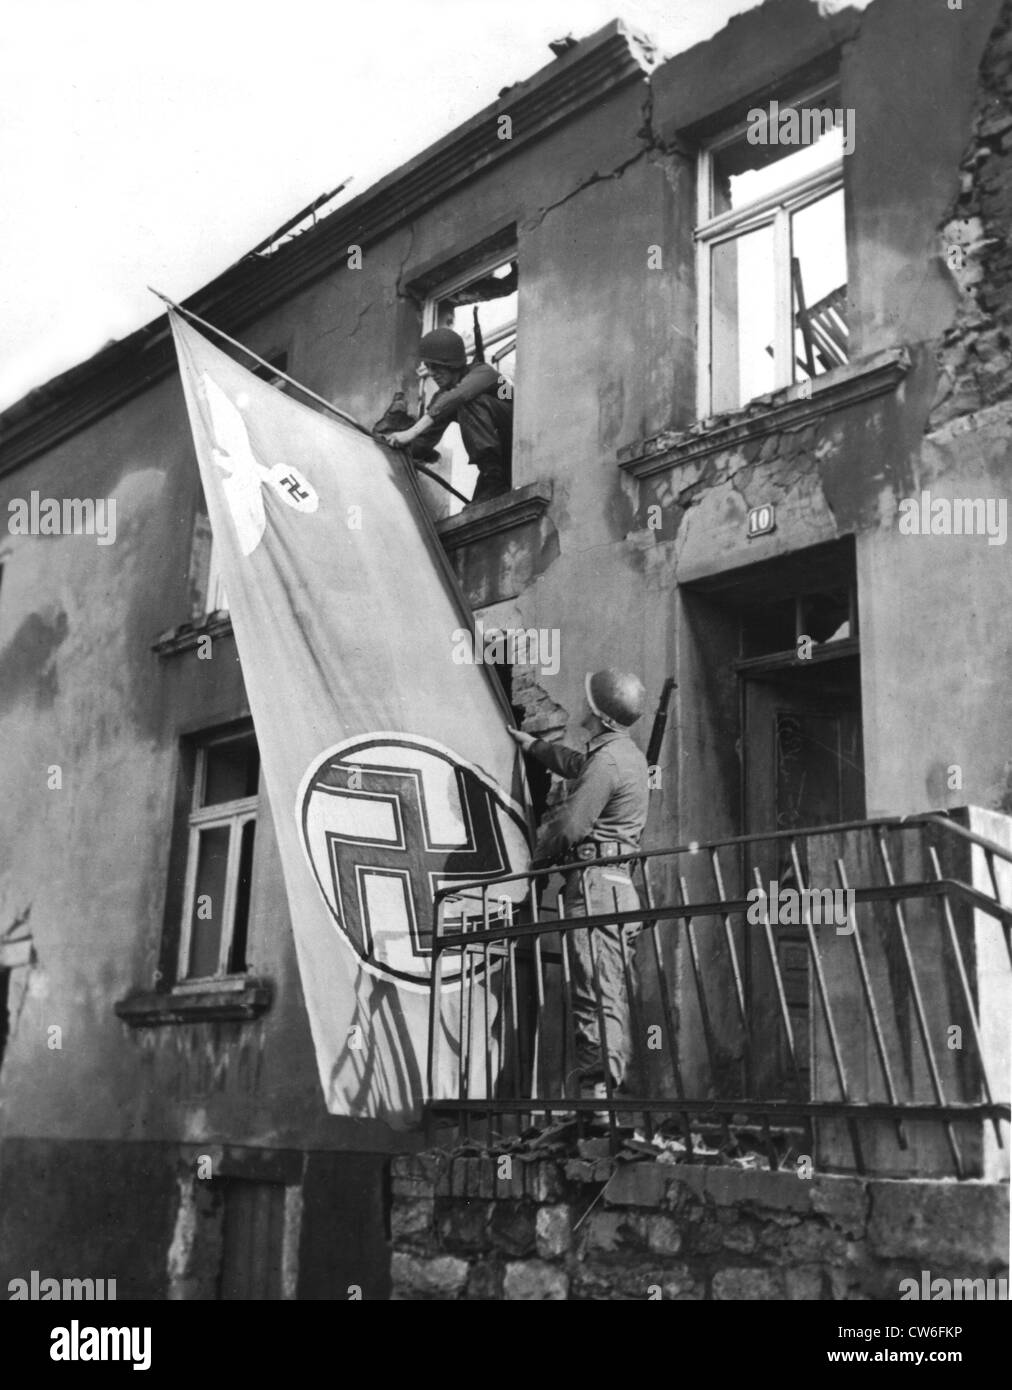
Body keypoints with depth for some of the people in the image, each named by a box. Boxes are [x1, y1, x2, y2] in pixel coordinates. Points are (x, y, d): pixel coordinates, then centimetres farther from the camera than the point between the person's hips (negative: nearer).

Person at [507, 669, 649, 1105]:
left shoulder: (607, 760, -14)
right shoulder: (628, 754, 19)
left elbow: (570, 826, -18)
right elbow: (575, 764, 39)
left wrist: (539, 851, 2)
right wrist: (530, 743, 50)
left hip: (595, 883, -10)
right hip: (620, 884, 10)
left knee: (596, 995, -13)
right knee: (612, 995, 10)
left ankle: (596, 1089, -15)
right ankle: (612, 1082, 14)